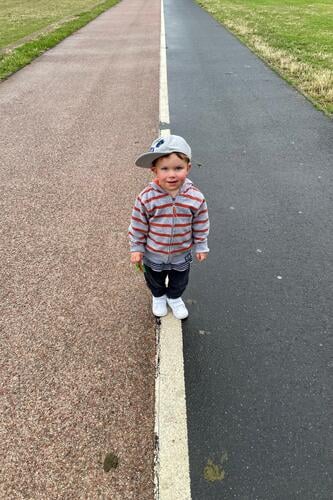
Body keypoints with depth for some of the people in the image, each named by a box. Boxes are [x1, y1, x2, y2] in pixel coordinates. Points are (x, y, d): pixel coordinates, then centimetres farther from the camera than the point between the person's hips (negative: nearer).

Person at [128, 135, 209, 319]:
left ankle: (174, 298, 59)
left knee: (179, 281, 27)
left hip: (182, 254, 1)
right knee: (155, 280, 28)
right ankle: (158, 297, 60)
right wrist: (136, 249, -6)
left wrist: (201, 247, 1)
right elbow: (138, 226, -13)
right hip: (153, 254, 0)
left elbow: (201, 225, -7)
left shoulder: (196, 198, -22)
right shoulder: (146, 198, -26)